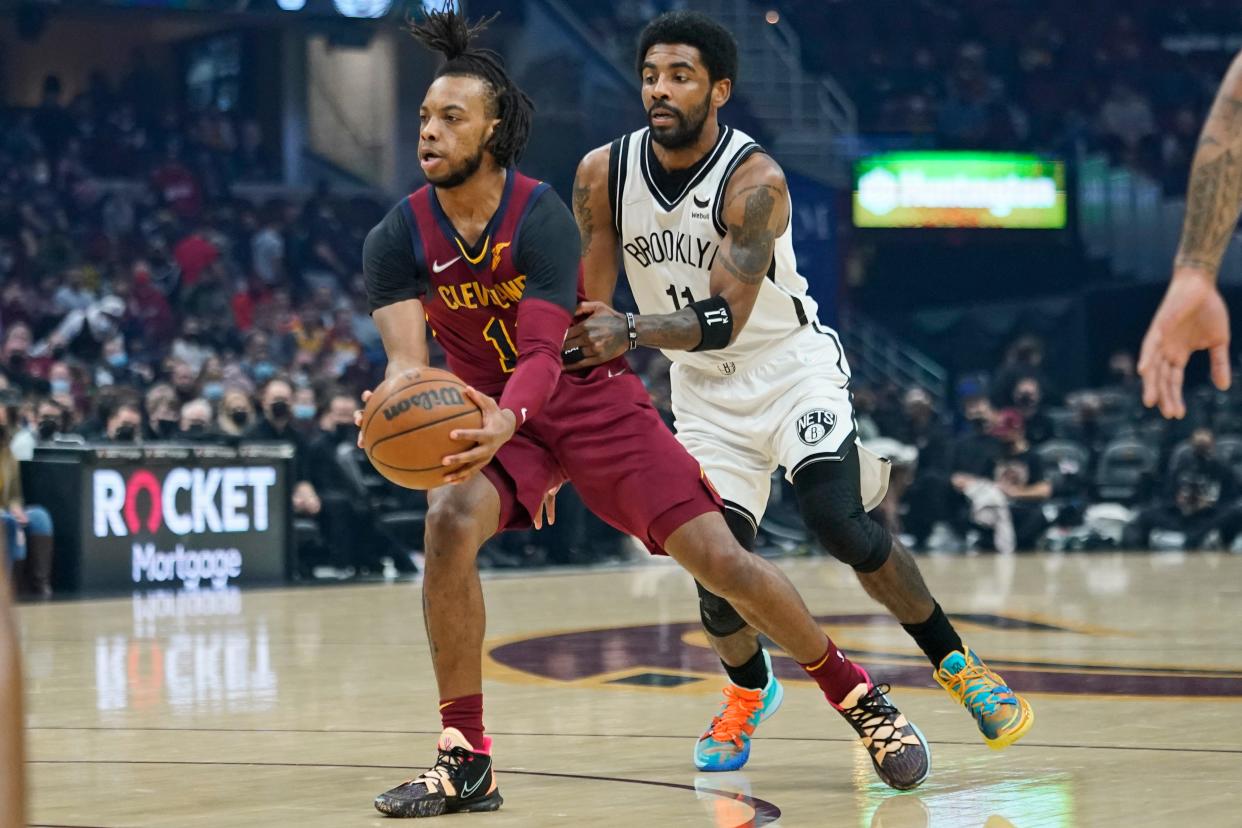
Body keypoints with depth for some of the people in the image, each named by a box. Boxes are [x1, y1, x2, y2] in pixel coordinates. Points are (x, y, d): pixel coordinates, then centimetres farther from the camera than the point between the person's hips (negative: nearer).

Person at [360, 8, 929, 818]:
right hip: (492, 413, 2)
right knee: (450, 523, -29)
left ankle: (858, 696, 15)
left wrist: (505, 420, -53)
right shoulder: (398, 239, -12)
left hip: (594, 400, -2)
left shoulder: (541, 216, -21)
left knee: (720, 558, -8)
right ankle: (465, 759, -21)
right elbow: (406, 355, -24)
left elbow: (543, 351, -30)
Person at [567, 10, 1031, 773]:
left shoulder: (755, 181, -23)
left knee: (839, 522, -23)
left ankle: (957, 665, -3)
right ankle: (749, 692, 26)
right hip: (704, 387, 4)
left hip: (790, 364, -4)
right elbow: (588, 305, 0)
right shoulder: (603, 175, -9)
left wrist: (631, 332, -41)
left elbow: (723, 318, -26)